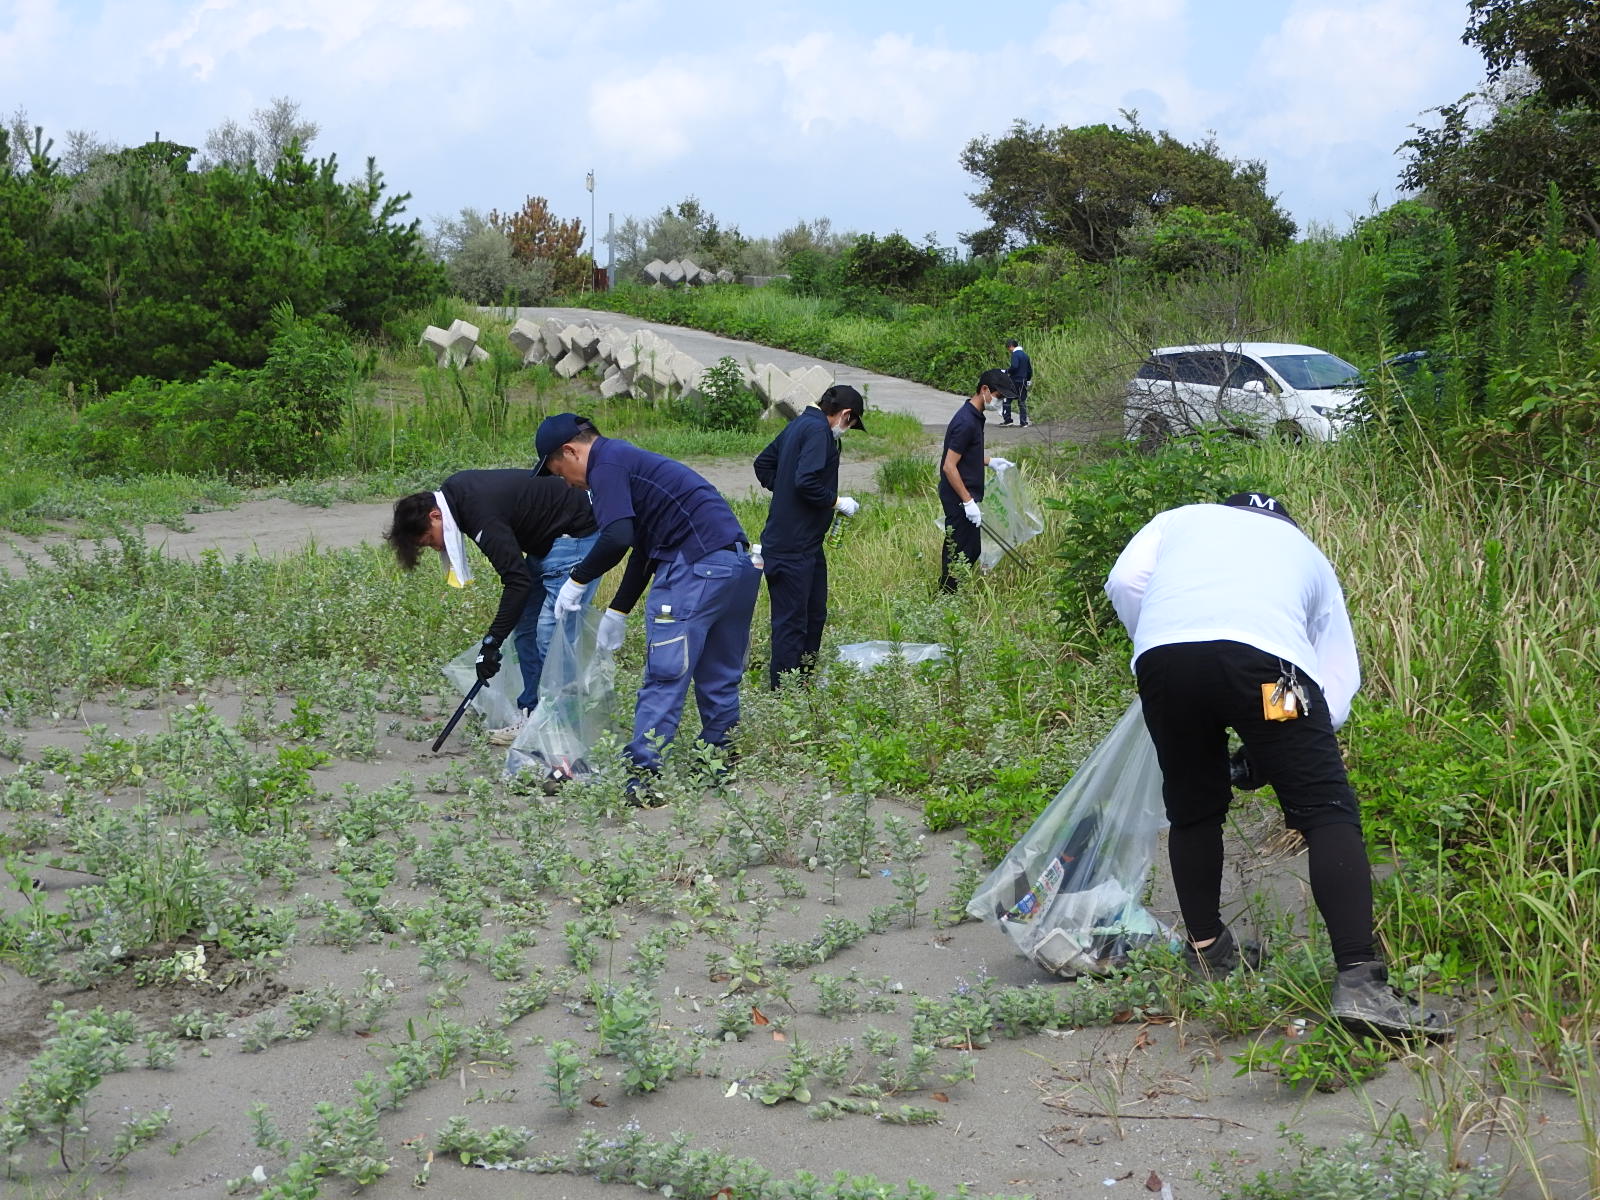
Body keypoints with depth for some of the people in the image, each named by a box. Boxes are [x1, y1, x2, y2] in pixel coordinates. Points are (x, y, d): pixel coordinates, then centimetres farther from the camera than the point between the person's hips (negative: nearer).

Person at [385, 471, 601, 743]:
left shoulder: (483, 516, -29)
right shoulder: (453, 489, 0)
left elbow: (517, 580, -31)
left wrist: (492, 642, -28)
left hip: (575, 534, -11)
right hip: (546, 539, 11)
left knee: (550, 633, -15)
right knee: (525, 628, 10)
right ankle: (531, 715, 14)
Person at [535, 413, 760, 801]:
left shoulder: (607, 465, -4)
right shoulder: (629, 460, 27)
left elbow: (617, 538, -19)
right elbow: (643, 547, 32)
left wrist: (578, 580, -5)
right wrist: (617, 612, 34)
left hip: (697, 565, -10)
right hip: (740, 562, 10)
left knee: (664, 675, -6)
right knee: (719, 677, 17)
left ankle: (643, 772, -5)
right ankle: (719, 759, 26)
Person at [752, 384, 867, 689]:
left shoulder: (799, 425, 14)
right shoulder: (818, 431, -16)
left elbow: (763, 463, 22)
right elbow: (806, 481, -27)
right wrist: (836, 502, -13)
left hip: (807, 544, 11)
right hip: (793, 546, -11)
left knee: (815, 615, 19)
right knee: (792, 622, -4)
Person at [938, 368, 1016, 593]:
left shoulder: (974, 417, 10)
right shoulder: (966, 422, -21)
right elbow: (949, 466, -23)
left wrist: (990, 461, 14)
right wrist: (968, 502, -23)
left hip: (965, 497, 10)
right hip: (959, 499, -10)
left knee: (972, 549, 16)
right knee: (960, 552, -3)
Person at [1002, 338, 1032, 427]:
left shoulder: (1015, 354, -11)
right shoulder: (1025, 354, 15)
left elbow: (1014, 367, -25)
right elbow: (1030, 369, 18)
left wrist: (1006, 371, -11)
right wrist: (1028, 380, 27)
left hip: (1015, 381, -8)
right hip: (1023, 382, 8)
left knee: (1006, 399, 1)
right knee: (1022, 402, 10)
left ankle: (1007, 419, -3)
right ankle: (1024, 422, 6)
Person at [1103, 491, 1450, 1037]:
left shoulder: (1178, 520, 38)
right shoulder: (1305, 551, 38)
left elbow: (1124, 581, 17)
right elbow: (1339, 680, 31)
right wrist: (1269, 752, 36)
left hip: (1161, 654, 2)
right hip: (1264, 656, -2)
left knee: (1193, 810, 22)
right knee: (1327, 813, 0)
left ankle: (1206, 949, 33)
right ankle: (1360, 981, -12)